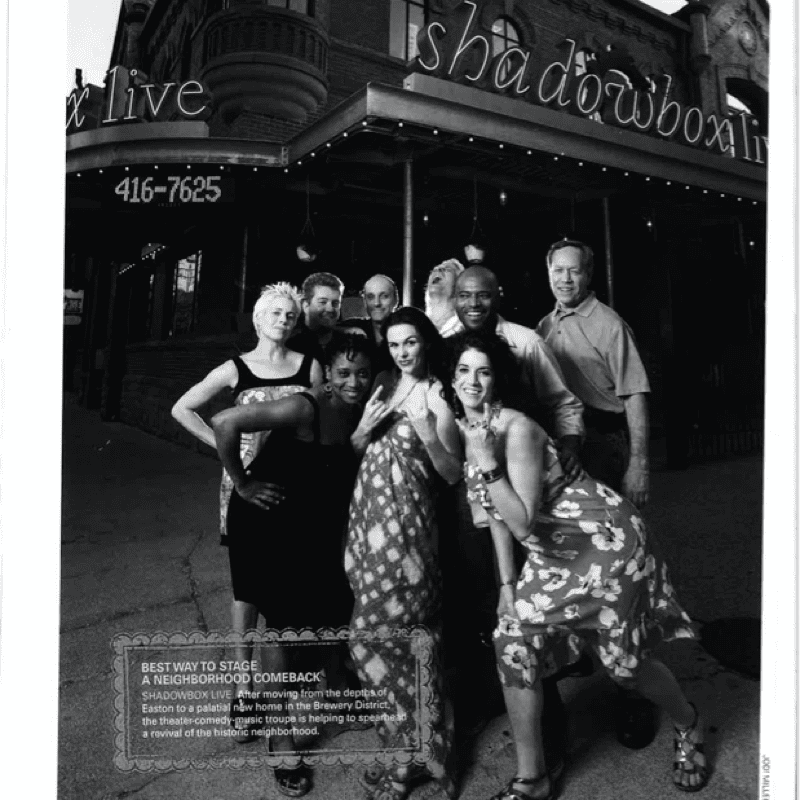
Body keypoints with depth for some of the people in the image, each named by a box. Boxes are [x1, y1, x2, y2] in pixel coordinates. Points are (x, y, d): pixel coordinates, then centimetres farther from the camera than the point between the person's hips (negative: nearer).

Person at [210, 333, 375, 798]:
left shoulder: (365, 413, -9)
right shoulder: (304, 409, -28)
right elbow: (224, 423, -33)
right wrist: (242, 484, -22)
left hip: (318, 528, 6)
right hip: (269, 523, -6)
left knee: (337, 613, 11)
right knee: (282, 624, 4)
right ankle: (281, 737, 23)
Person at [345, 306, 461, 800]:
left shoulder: (435, 395, -9)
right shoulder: (384, 386, 10)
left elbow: (453, 475, -9)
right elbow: (354, 449, 16)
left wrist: (427, 435, -25)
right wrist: (365, 426, -5)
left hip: (405, 523, -6)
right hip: (369, 516, 6)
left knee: (377, 636, -2)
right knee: (398, 634, 13)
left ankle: (411, 756, 18)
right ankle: (408, 740, 33)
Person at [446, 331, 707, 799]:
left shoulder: (517, 430, -25)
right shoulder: (463, 432, -1)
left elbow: (523, 523, -27)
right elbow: (494, 512, 7)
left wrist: (489, 463, -36)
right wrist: (507, 582, 7)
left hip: (607, 541, -7)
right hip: (551, 554, 7)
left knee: (623, 660, 7)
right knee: (513, 644, -1)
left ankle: (690, 726, 41)